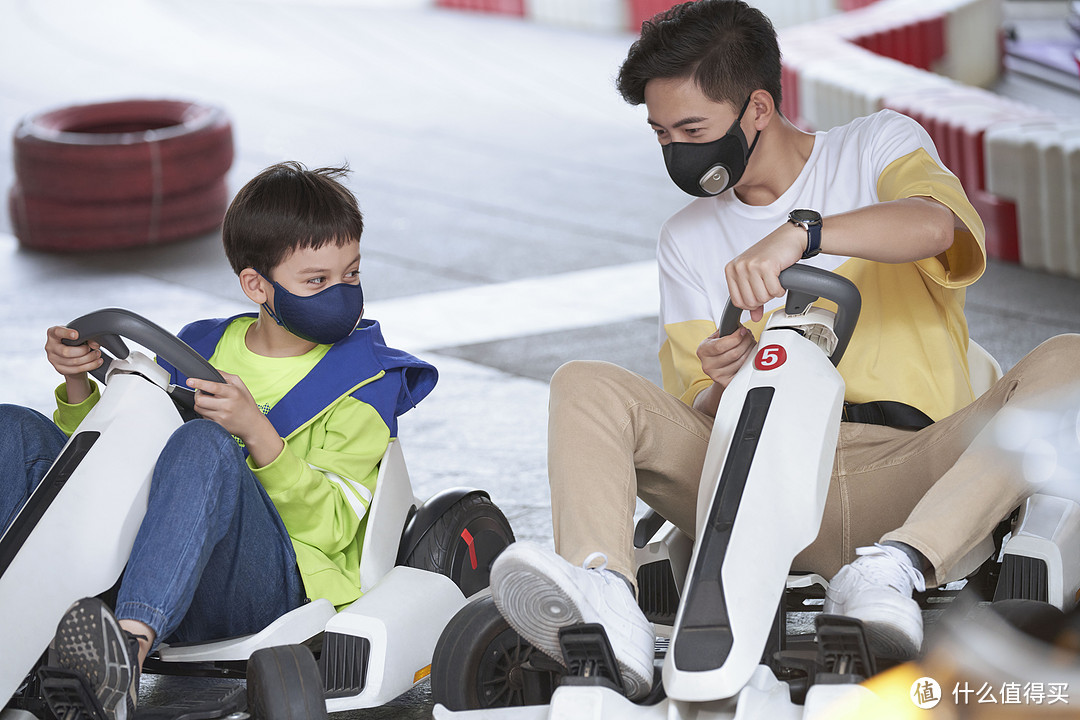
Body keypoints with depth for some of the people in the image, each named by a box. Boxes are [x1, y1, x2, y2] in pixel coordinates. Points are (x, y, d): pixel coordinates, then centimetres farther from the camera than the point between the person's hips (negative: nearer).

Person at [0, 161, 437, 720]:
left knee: (204, 444, -35)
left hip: (273, 581, -5)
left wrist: (256, 433, -20)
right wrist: (80, 383, 2)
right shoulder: (200, 348, 19)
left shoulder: (363, 380, 7)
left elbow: (329, 528, -5)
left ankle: (130, 649, -58)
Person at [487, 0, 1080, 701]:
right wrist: (722, 389, -8)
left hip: (905, 479, -3)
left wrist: (800, 231, -30)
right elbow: (696, 416, 15)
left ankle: (897, 566, -48)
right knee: (585, 386, -15)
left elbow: (934, 225, -16)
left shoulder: (878, 145, 9)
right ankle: (605, 605, -43)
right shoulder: (688, 239, 20)